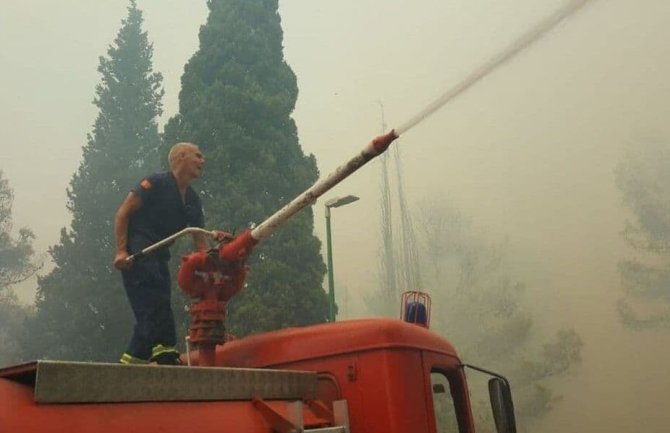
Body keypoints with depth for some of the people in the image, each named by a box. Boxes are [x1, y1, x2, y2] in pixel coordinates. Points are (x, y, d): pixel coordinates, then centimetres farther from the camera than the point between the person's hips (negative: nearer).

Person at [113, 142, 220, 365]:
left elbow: (201, 242, 13)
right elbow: (122, 213, -8)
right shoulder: (156, 183, -5)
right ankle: (165, 353, -25)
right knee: (156, 305, -20)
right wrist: (121, 250, -18)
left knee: (149, 318, 5)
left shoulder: (193, 201, 17)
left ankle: (129, 362, 10)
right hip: (136, 254, -9)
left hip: (158, 258, 9)